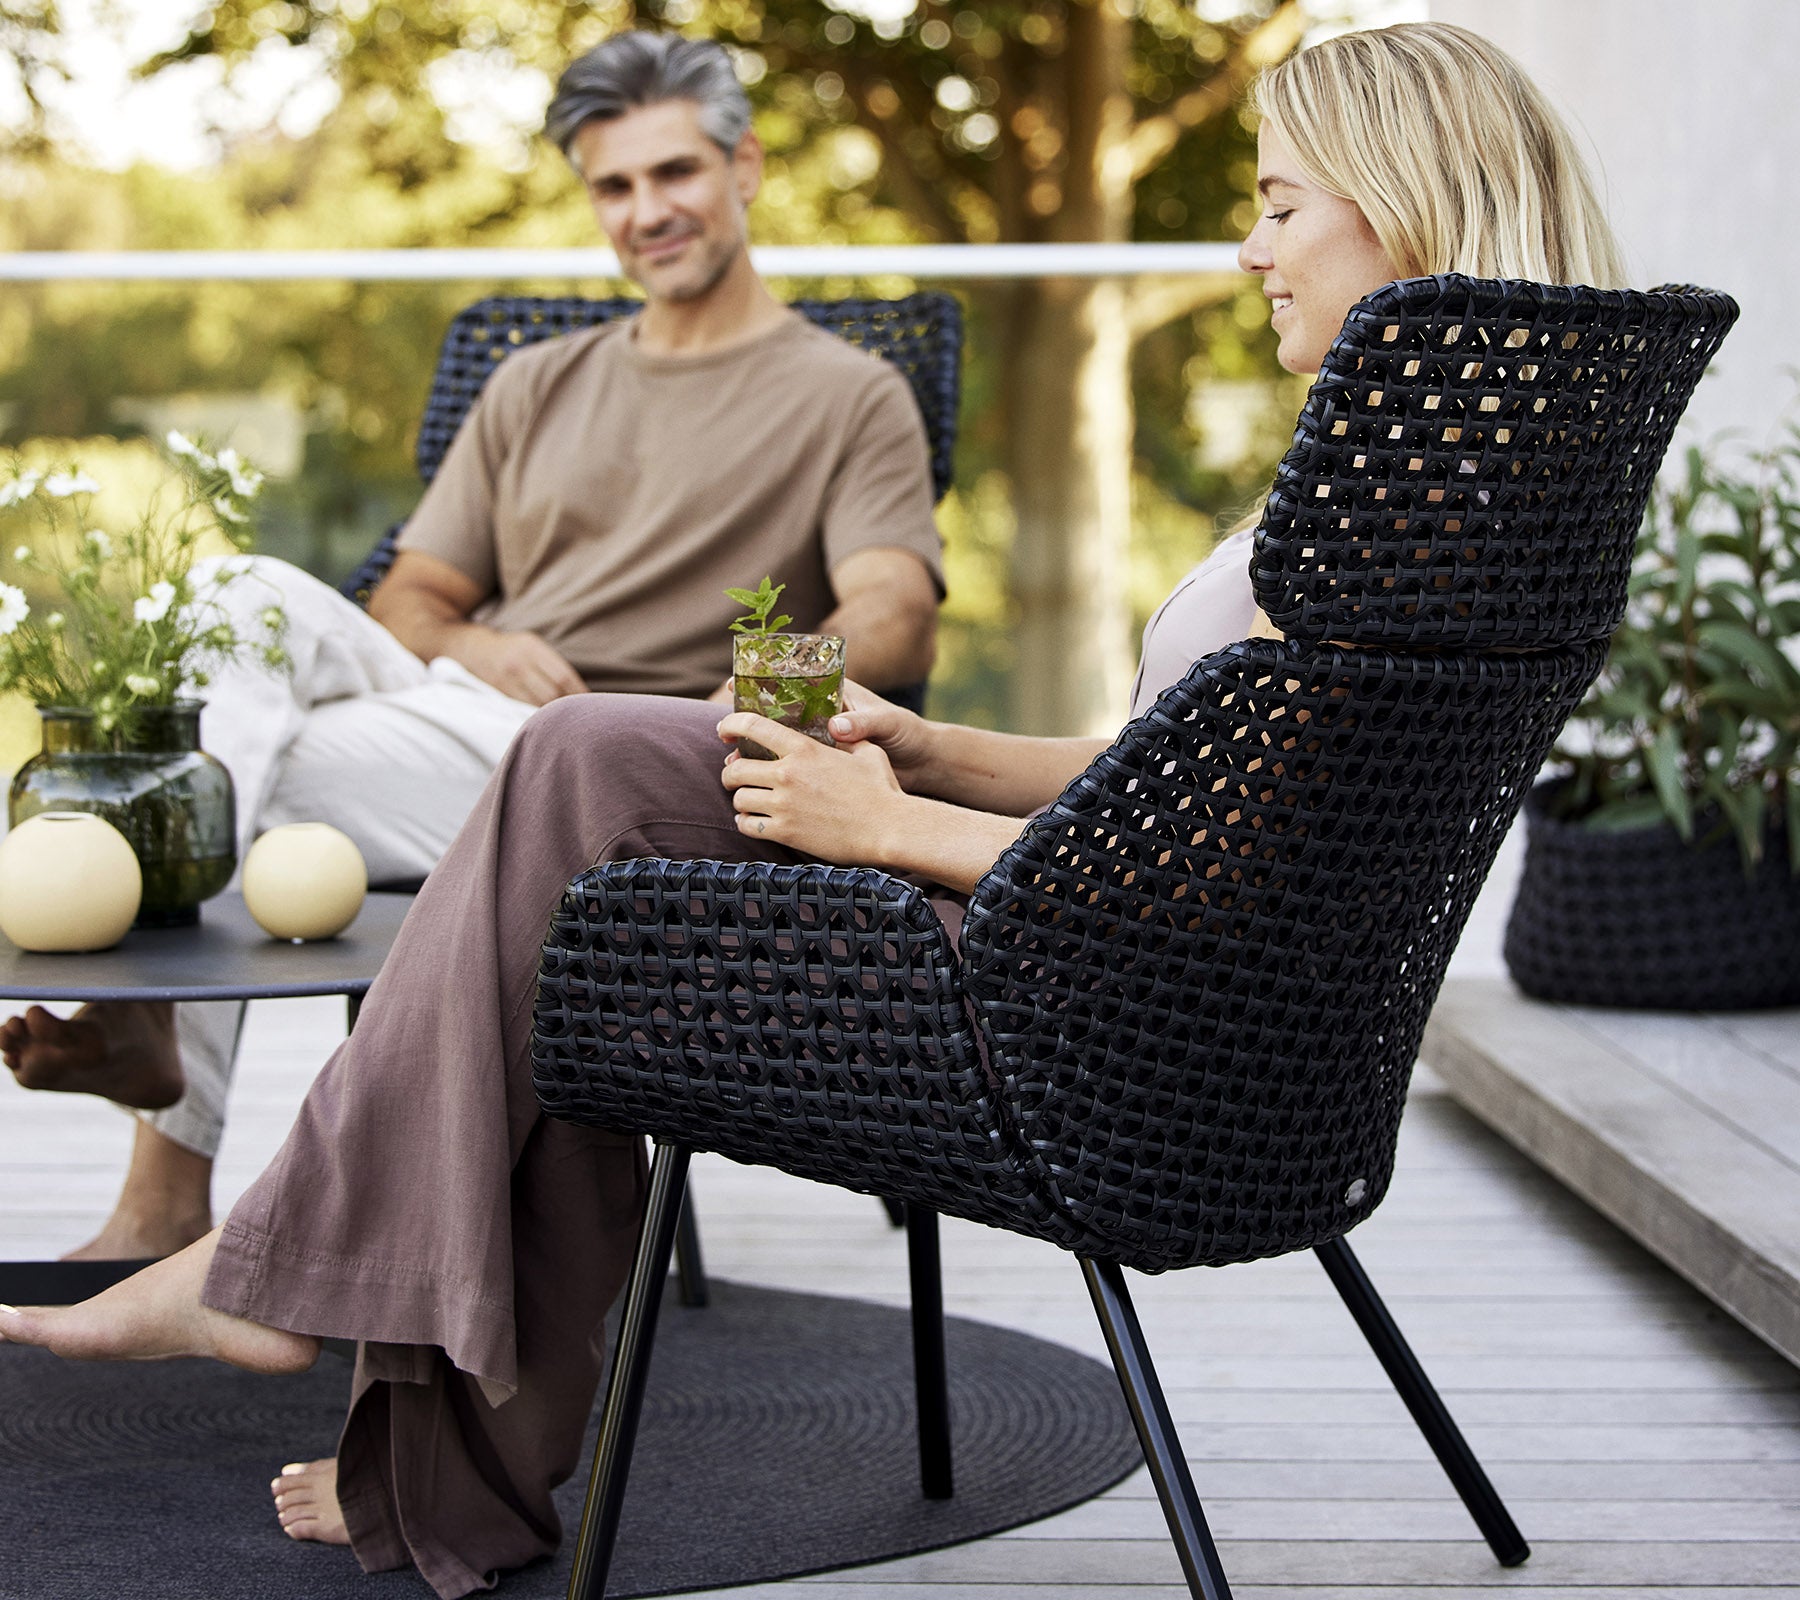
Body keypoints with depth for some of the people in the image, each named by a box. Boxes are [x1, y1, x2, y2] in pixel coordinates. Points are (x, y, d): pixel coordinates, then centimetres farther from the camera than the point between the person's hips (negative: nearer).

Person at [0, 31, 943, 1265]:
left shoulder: (849, 398, 9)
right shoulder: (538, 388, 27)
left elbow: (897, 624, -7)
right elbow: (411, 597, 23)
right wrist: (471, 646, -3)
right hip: (452, 719, 5)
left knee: (242, 773, -25)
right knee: (260, 598, -26)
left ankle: (170, 1188, -17)